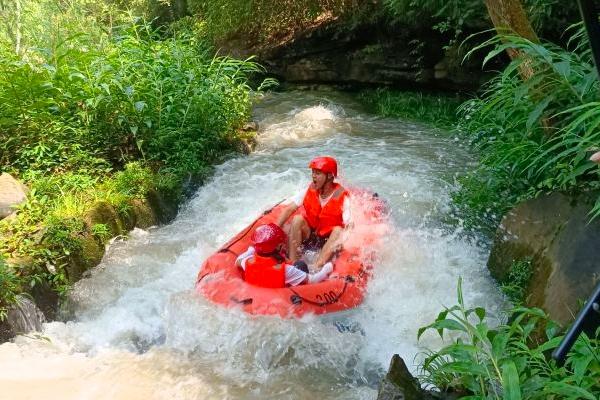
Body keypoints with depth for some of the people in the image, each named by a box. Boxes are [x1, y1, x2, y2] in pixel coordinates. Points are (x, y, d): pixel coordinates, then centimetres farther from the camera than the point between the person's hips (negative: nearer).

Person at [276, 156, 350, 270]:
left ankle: (316, 268, -42)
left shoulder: (341, 196, -16)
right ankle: (292, 263, -28)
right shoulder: (310, 190, -6)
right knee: (297, 219, -22)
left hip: (329, 239, -3)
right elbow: (289, 209, -8)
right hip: (308, 236, 3)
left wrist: (339, 242, -41)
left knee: (338, 230, -32)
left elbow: (349, 225, -25)